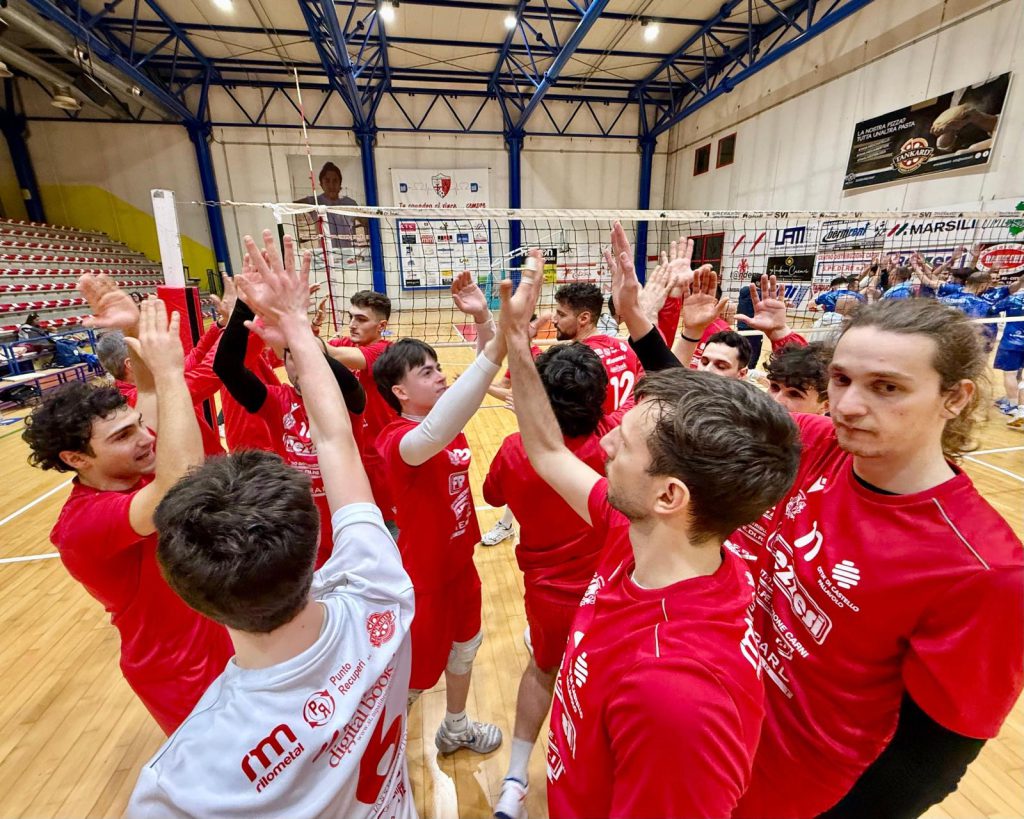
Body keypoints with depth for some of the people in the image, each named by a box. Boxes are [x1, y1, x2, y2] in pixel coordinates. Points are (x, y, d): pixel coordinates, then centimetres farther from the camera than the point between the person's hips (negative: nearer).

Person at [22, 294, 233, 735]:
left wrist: (136, 330, -24)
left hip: (213, 638, 7)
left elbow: (153, 393, -5)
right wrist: (170, 370, -48)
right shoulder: (83, 523, -33)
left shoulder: (126, 472, -10)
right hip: (180, 673, -7)